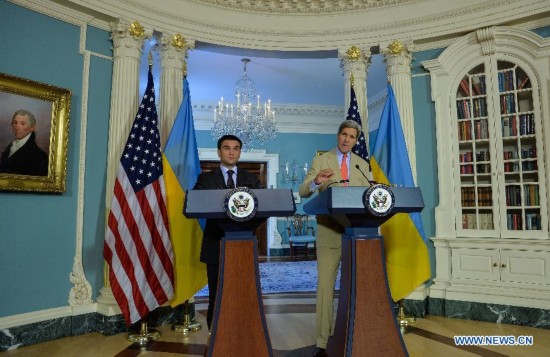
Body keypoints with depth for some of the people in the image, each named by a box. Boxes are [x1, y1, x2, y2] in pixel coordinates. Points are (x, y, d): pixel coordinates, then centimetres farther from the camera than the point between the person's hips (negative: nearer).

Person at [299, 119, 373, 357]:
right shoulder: (321, 161, 3)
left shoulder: (363, 165, 13)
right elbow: (303, 192, -5)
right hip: (329, 232, -3)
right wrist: (316, 181, -26)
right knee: (325, 284, -3)